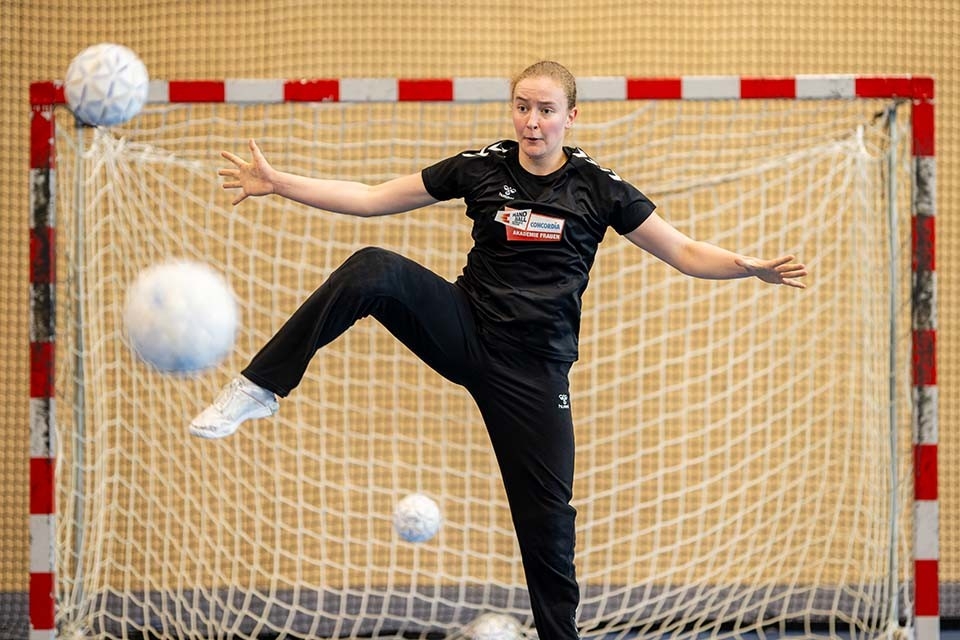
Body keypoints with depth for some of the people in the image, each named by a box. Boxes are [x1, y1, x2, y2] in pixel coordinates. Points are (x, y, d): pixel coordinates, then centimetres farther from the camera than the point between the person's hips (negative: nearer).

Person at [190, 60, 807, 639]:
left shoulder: (598, 190, -4)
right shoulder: (480, 168, -1)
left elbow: (685, 252, 0)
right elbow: (371, 199, 4)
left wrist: (750, 266, -19)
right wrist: (277, 184, -3)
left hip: (535, 370, -1)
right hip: (466, 333, 1)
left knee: (548, 518, -3)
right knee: (373, 271, -26)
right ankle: (260, 389, -25)